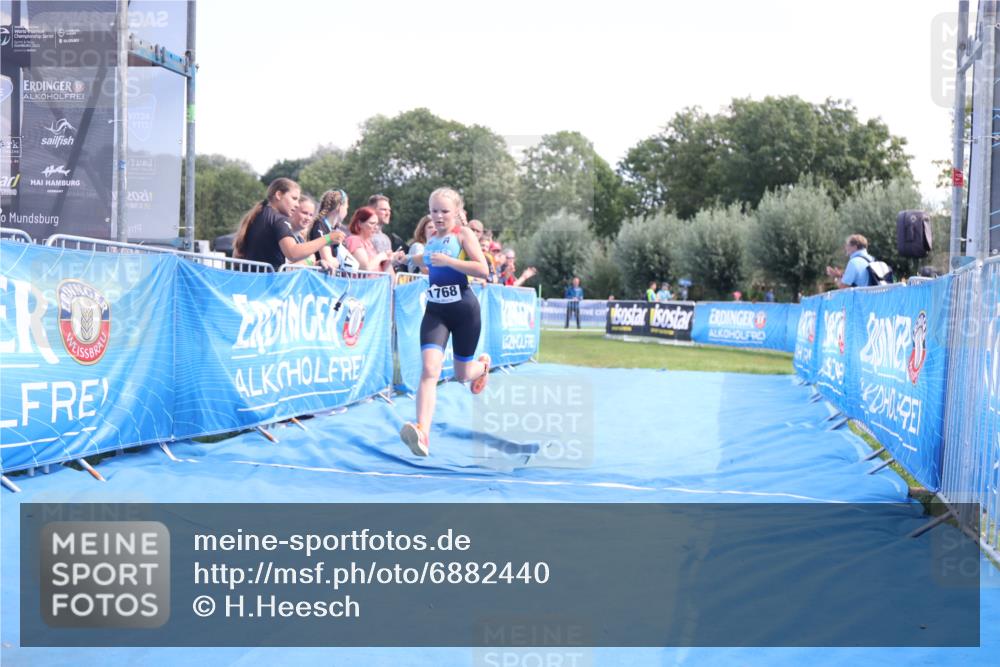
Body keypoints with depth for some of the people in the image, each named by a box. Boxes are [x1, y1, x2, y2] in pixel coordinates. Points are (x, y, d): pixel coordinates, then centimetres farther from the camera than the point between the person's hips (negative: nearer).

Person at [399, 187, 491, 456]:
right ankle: (422, 434, -31)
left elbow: (482, 270, -18)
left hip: (464, 310, -3)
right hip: (435, 310, 3)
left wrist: (447, 261, -23)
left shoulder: (464, 234, -6)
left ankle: (483, 364, 51)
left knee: (462, 374, 11)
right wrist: (411, 259, 15)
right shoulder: (431, 238, 10)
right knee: (430, 369, -19)